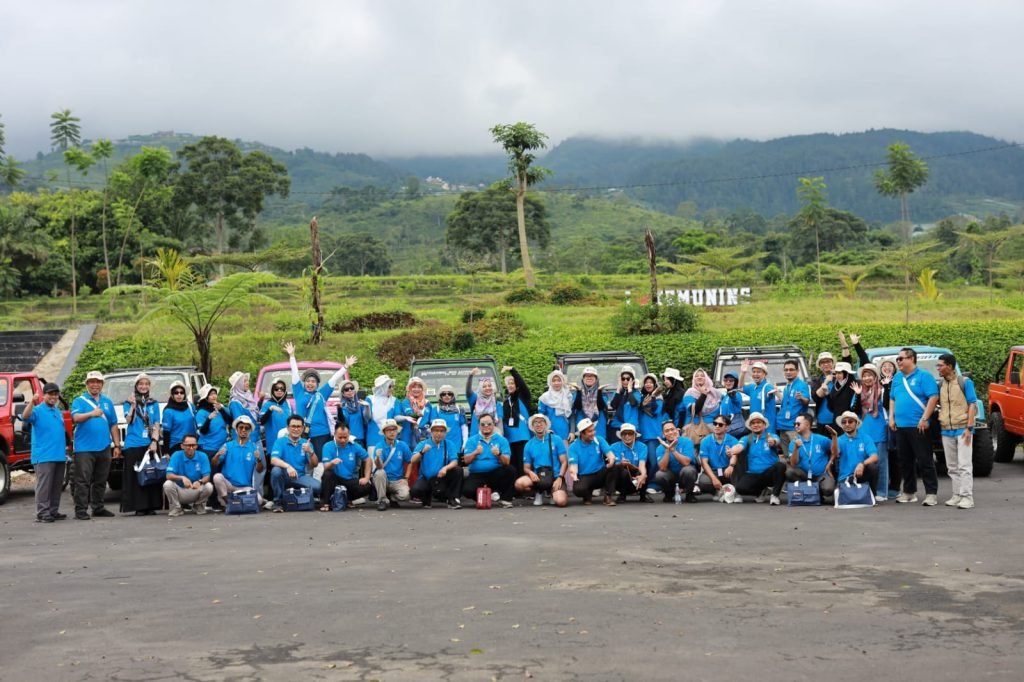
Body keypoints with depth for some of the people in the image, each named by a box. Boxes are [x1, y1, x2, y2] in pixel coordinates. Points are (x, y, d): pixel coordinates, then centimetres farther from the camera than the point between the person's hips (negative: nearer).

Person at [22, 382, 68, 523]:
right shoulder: (38, 411, -4)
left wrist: (64, 453, 23)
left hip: (59, 456, 7)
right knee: (43, 485, -9)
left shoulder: (58, 412, 19)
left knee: (57, 486, 10)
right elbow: (25, 417, -25)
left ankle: (53, 511, 17)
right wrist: (32, 402, -39)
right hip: (43, 457, -7)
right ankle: (42, 513, -9)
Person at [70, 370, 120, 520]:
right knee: (83, 481, -8)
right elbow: (76, 417, -19)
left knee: (100, 481, 11)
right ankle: (81, 510, -6)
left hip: (103, 448, 5)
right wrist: (91, 414, -38)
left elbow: (113, 425, 17)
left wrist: (117, 445, 11)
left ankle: (98, 508, 21)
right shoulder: (79, 401, 1)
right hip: (84, 448, -5)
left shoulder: (107, 402, 16)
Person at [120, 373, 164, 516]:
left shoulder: (154, 404, 14)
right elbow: (129, 421, -4)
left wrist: (155, 441, -4)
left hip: (151, 444, 2)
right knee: (136, 476, -6)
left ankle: (151, 506, 4)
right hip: (133, 445, -2)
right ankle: (139, 507, -4)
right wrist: (133, 405, -13)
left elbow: (156, 425, 8)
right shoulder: (129, 402, 9)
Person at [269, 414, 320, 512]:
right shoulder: (280, 442, -2)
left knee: (317, 486, -24)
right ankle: (278, 501, -14)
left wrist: (310, 452, -22)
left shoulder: (306, 444, 7)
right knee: (276, 470, -35)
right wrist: (288, 466, -37)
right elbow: (273, 460, -19)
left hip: (300, 477, 2)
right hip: (284, 477, -2)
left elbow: (314, 465, -2)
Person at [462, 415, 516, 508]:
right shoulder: (472, 440, 6)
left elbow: (506, 462, -6)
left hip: (495, 474, 0)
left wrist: (499, 454, -27)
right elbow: (467, 460, -4)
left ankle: (505, 498, -8)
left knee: (510, 470, -29)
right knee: (467, 490, -30)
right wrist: (475, 453, -24)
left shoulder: (501, 440, 4)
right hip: (476, 475, 0)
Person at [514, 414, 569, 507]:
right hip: (537, 477, 2)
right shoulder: (529, 445, 8)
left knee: (561, 501, -29)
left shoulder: (556, 440, 1)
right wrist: (531, 473, -14)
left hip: (555, 476, -2)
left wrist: (560, 478, -16)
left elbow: (564, 462, -1)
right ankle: (538, 492, 4)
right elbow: (526, 467, 10)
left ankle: (553, 492, 10)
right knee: (519, 483, -28)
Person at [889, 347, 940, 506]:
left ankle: (931, 493, -2)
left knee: (925, 461, -5)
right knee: (905, 461, 11)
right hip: (900, 426, 7)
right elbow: (892, 399, 23)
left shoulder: (923, 376, -6)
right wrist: (891, 417, 11)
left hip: (918, 426, -7)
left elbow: (933, 397, -13)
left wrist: (924, 419, -18)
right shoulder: (897, 378, 15)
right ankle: (909, 492, 20)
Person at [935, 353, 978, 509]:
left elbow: (972, 405, -7)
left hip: (962, 429, -6)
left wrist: (969, 428, -15)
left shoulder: (965, 382, -6)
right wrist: (939, 424, 6)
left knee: (964, 465, -7)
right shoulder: (940, 384, 9)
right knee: (952, 467, 9)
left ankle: (967, 497, -6)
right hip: (946, 430, 6)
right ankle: (957, 495, 17)